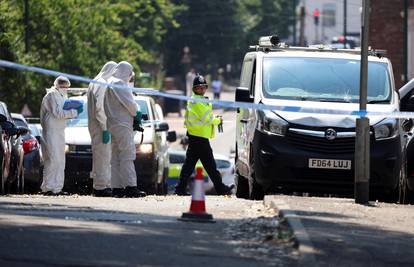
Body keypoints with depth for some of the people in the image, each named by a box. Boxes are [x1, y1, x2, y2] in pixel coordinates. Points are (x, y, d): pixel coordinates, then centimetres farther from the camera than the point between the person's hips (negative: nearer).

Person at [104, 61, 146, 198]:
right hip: (122, 124, -10)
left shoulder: (109, 83, 18)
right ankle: (130, 187, -16)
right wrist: (136, 112, 6)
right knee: (127, 157, -11)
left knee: (116, 158, 9)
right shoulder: (120, 84, -11)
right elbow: (130, 103, -14)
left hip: (112, 125, 10)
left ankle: (117, 187, 8)